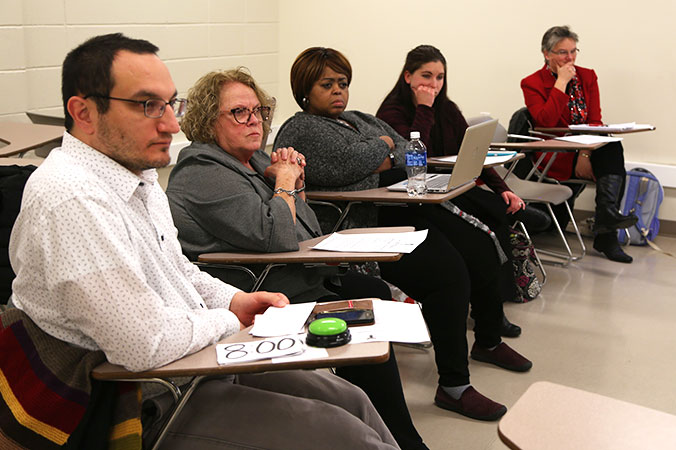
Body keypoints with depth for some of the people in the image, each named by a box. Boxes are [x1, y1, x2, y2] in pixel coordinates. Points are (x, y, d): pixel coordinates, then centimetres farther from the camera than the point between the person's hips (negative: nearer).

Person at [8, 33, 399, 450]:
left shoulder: (140, 174, 8)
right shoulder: (71, 197, -26)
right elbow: (146, 344, -29)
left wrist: (234, 299, 4)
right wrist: (228, 321, -11)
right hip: (154, 408, -10)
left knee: (352, 400, 11)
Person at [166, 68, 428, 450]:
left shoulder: (254, 157, 12)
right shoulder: (204, 174, -18)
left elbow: (303, 225, 21)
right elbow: (276, 236, -30)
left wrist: (295, 181, 2)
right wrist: (284, 182, -13)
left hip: (303, 276, 11)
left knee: (375, 292, 14)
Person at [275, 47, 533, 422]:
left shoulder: (361, 120, 23)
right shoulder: (301, 130, -4)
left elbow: (409, 153, 15)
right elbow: (346, 164, -22)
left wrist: (386, 159, -7)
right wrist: (381, 145, -3)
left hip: (401, 208, 9)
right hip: (361, 228, -9)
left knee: (481, 247, -1)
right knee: (447, 271, -26)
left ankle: (488, 342, 24)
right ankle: (453, 386, -16)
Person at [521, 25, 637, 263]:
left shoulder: (587, 77, 11)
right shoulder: (532, 83, 0)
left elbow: (595, 121, 0)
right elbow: (547, 121, -17)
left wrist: (585, 154, -16)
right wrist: (561, 83, -16)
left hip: (586, 149, 4)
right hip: (554, 156, -4)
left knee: (613, 149, -29)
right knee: (612, 160, -26)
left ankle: (605, 233, -32)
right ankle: (605, 229, -30)